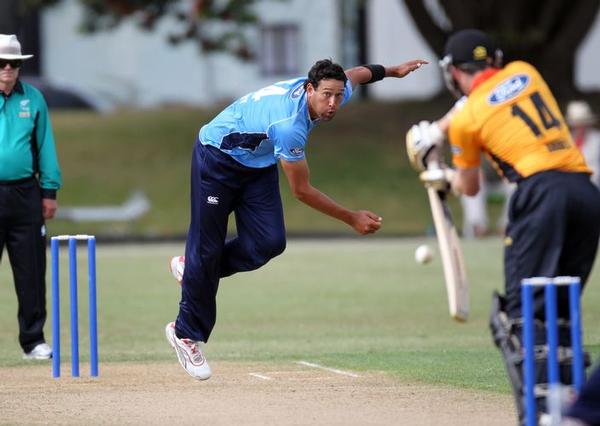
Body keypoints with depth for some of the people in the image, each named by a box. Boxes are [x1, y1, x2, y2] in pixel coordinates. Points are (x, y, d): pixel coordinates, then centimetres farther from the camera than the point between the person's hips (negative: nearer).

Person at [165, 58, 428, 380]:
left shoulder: (340, 92, -16)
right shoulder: (289, 124, -38)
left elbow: (357, 73, 12)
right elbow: (301, 190, -28)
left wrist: (391, 71, 29)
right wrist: (351, 219, -23)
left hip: (259, 164, 7)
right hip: (217, 157, -7)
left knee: (269, 243, -11)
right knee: (207, 247, -7)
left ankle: (194, 270, 13)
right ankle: (186, 333, 7)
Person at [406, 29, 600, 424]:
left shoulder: (466, 119, 7)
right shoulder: (524, 72, 20)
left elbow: (470, 187, 23)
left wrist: (443, 178, 43)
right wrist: (437, 130, 47)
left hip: (542, 191, -5)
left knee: (523, 307, -6)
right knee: (559, 307, 14)